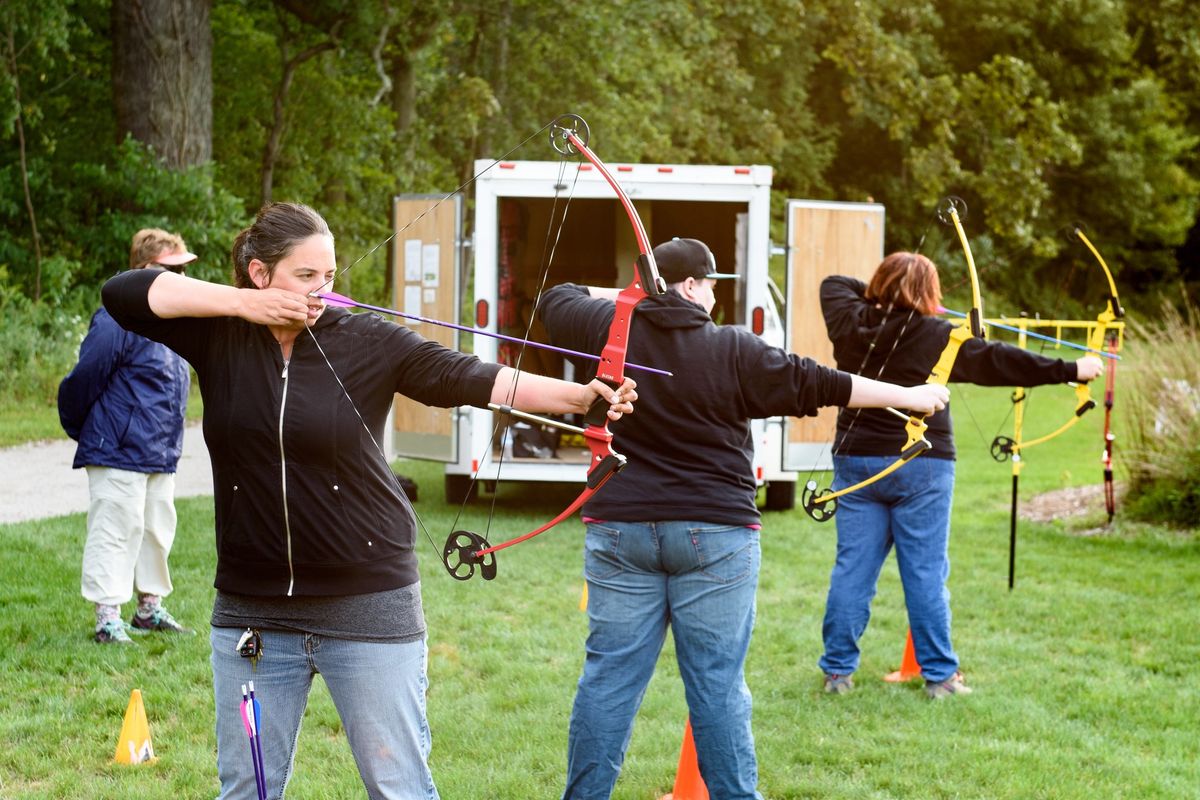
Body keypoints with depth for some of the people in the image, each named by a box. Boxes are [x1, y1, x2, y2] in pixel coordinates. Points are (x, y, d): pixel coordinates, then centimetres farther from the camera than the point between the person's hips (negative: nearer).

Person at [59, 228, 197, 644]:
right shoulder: (119, 321, -19)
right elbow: (83, 379, -16)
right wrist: (78, 430, -3)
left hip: (161, 455, 9)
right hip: (119, 454, -9)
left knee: (157, 530, 16)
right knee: (116, 530, -4)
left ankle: (149, 609, 29)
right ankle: (108, 620, 2)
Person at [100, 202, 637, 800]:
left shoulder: (367, 342, -5)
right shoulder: (218, 333, 0)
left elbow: (468, 378, -14)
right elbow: (123, 294, -9)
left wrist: (580, 396, -27)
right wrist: (242, 302, -15)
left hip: (368, 607, -2)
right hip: (252, 609, 2)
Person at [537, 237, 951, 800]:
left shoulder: (609, 330, 2)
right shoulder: (734, 351, -5)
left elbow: (557, 301, 21)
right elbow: (817, 386, -2)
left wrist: (614, 296, 34)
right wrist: (910, 397, 6)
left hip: (620, 527, 2)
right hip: (715, 534, -2)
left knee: (610, 674, 7)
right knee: (718, 683, 3)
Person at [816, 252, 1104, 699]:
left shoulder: (850, 325, 1)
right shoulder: (937, 337, -11)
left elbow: (833, 284, 21)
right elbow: (997, 361, -13)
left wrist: (877, 294, 18)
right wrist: (1069, 370, -11)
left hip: (855, 459, 4)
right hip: (921, 466, -4)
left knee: (853, 567, 7)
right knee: (926, 572, 3)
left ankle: (837, 670, 10)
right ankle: (939, 674, 8)